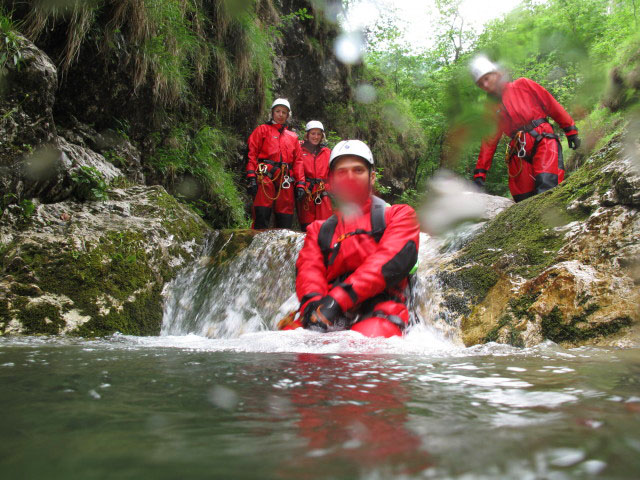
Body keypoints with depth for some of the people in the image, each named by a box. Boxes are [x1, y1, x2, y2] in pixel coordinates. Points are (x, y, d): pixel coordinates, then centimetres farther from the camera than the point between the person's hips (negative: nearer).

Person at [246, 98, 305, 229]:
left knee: (286, 220, 0)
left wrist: (300, 184, 6)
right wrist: (251, 177, -10)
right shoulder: (262, 130, 14)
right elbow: (252, 154, 4)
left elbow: (298, 161, 18)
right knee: (262, 214, -15)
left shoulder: (293, 137, 25)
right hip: (265, 177, -3)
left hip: (286, 181, 4)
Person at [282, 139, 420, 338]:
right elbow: (309, 268, 10)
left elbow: (390, 261, -1)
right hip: (328, 318, 3)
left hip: (378, 312, -3)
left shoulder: (399, 215, 18)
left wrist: (336, 301, -17)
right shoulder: (319, 229, 28)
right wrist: (313, 302, -17)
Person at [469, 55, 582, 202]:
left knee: (546, 186, -25)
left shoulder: (523, 85, 10)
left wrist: (570, 131, 9)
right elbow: (489, 142, 16)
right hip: (519, 155, 3)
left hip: (543, 142, -3)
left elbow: (552, 105, 11)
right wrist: (479, 175, 8)